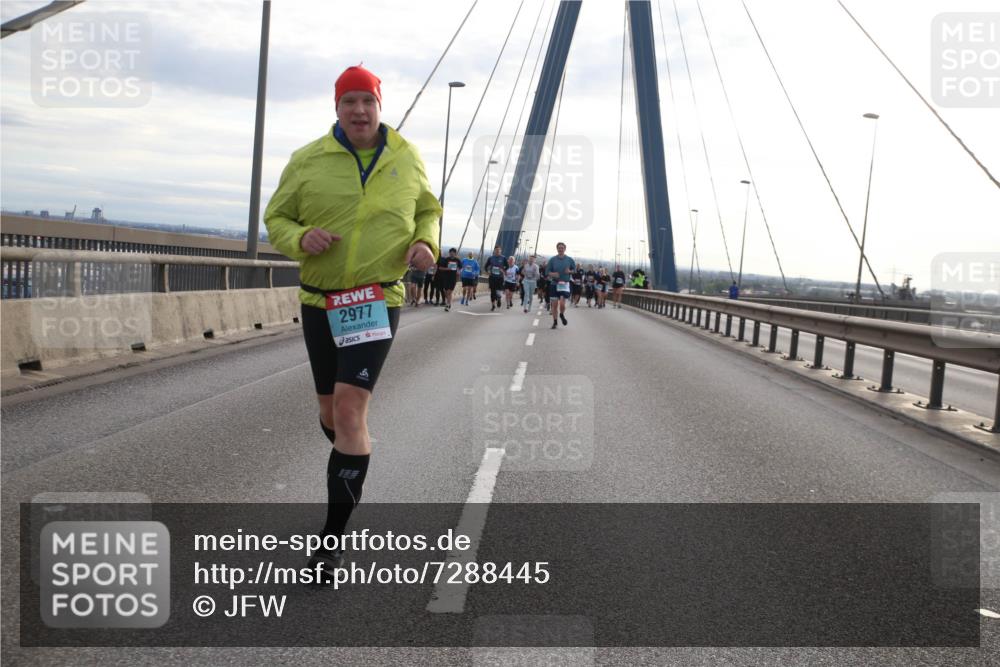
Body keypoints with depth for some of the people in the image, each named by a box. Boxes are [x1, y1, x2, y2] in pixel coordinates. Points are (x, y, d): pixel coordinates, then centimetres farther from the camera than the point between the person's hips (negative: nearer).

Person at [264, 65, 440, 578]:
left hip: (378, 300, -2)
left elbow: (428, 210, 19)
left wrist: (426, 243, -2)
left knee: (350, 405, -16)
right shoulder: (307, 161, -1)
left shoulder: (407, 159, 3)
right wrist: (300, 239, -16)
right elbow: (276, 219, 6)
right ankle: (354, 466, 49)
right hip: (320, 302, 2)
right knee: (330, 409, 14)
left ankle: (334, 534, -10)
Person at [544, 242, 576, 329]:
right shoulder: (552, 260, 2)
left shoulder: (569, 259, 3)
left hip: (565, 284, -1)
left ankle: (562, 315, 20)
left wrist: (570, 271, -9)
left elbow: (575, 269, 12)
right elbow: (547, 271, 3)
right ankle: (555, 322, 18)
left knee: (562, 303, -13)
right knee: (554, 304, 3)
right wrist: (552, 274, -17)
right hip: (554, 284, 1)